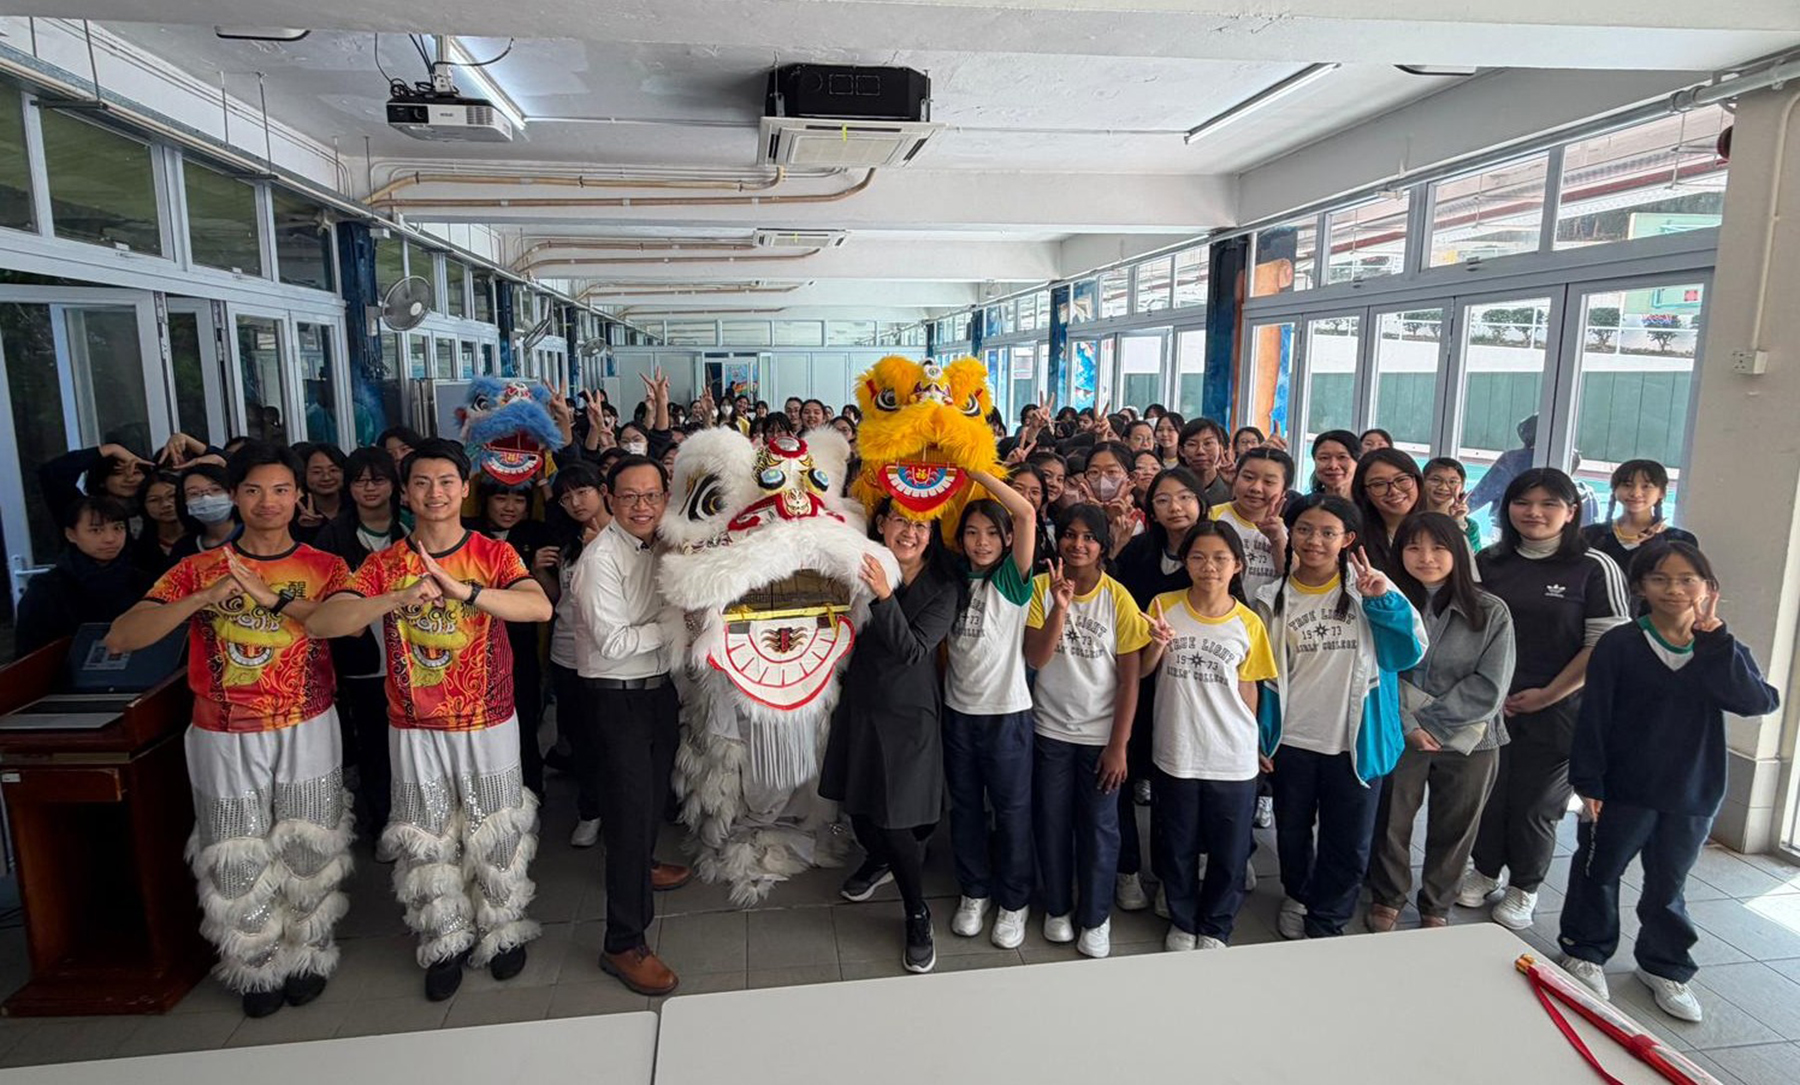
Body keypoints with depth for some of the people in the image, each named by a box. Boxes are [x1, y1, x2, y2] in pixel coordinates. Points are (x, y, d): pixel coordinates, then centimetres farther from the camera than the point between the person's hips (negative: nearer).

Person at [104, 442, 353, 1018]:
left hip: (307, 733, 0)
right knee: (236, 861, 9)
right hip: (225, 739, 1)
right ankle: (258, 965, 29)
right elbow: (121, 637, -8)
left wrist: (275, 598, -31)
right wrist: (205, 597, -22)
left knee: (308, 850, 10)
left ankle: (309, 954, 30)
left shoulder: (325, 568, 0)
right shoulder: (199, 570, 2)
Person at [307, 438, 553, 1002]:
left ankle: (502, 932, 32)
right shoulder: (384, 565, -1)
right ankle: (447, 944, 32)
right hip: (415, 730, 2)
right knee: (427, 842, 13)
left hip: (488, 724, -1)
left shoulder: (494, 554, -6)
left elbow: (540, 607, -24)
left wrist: (464, 590, -37)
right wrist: (401, 598, -29)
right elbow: (320, 622, -14)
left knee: (495, 837, 11)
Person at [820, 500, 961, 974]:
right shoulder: (862, 569, -6)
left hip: (908, 716, -4)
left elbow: (913, 650, -22)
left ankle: (918, 917, 19)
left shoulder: (944, 588, -12)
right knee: (857, 803, 19)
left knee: (894, 820, -4)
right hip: (858, 706, 4)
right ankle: (879, 860, 53)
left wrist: (885, 596, -32)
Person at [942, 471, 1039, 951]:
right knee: (965, 806, 15)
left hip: (1006, 710, -4)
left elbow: (1027, 514, -21)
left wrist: (975, 470, -20)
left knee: (1011, 809, 8)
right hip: (958, 708, 4)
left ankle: (1015, 901, 26)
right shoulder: (954, 578, 5)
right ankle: (974, 892, 34)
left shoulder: (1012, 580, -9)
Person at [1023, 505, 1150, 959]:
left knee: (1099, 827, 8)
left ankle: (1095, 916, 28)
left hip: (1101, 734, -1)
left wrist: (1118, 746, -9)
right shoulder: (1041, 587, -7)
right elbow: (1036, 658, -16)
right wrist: (1060, 608, -29)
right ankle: (1057, 907, 34)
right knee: (1052, 823, 13)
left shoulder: (1118, 598, -10)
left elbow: (1130, 678, -8)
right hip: (1051, 730, 1)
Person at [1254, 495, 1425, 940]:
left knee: (1349, 846, 7)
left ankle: (1325, 924, 30)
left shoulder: (1370, 589, -4)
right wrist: (1257, 738, -1)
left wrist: (1384, 602, -22)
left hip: (1356, 742, -1)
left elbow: (1410, 653, -9)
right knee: (1292, 832, 20)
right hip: (1291, 741, 1)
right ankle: (1298, 896, 47)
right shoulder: (1273, 600, -3)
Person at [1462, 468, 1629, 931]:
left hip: (1556, 712, -3)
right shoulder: (1488, 562, 4)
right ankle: (1486, 872, 35)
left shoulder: (1595, 569, -7)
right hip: (1488, 706, 3)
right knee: (1487, 796, 12)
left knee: (1535, 805, 8)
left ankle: (1523, 890, 29)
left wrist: (1547, 695, -11)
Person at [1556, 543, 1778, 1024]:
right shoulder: (1619, 644, -10)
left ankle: (1665, 966, 36)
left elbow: (1759, 702, -17)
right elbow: (1593, 717, -10)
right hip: (1621, 790, -2)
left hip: (1691, 796, 3)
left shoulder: (1723, 653, 1)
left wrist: (1713, 641, -22)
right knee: (1598, 873, 11)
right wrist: (1588, 782, -13)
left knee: (1667, 884, 18)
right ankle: (1586, 952, 30)